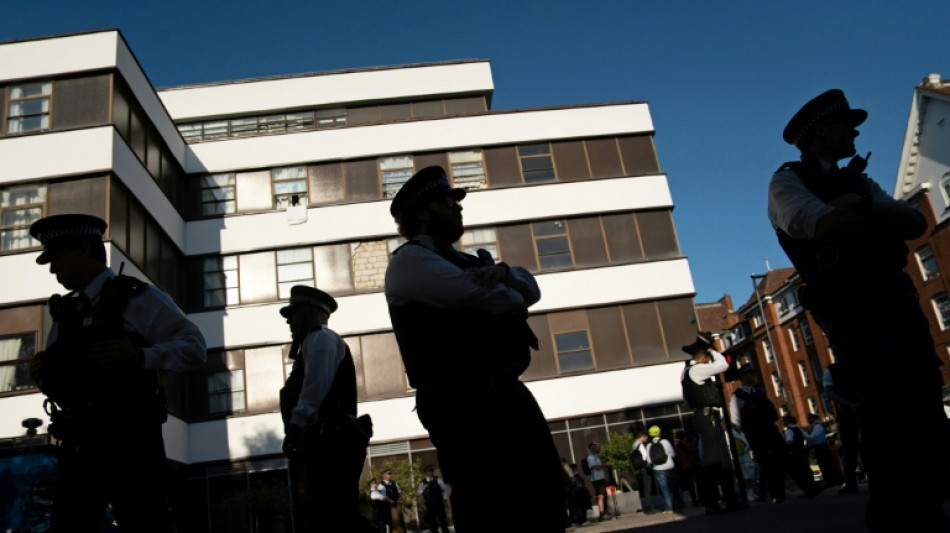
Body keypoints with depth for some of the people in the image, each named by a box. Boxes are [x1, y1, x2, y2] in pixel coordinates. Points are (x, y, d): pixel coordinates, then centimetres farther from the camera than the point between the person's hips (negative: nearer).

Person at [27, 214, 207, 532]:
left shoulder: (137, 297, -1)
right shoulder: (64, 312, 16)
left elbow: (194, 347, -7)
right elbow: (63, 375, 23)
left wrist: (140, 356, -21)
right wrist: (44, 376, 1)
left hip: (128, 440, -6)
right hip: (78, 444, 6)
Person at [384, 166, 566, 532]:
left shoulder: (467, 261, 26)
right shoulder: (408, 260, -2)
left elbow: (530, 287, 13)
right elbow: (480, 295, -17)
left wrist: (504, 272, -10)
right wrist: (513, 299, 5)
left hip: (506, 393, 9)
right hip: (463, 402, -8)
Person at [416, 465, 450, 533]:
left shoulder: (437, 480, 1)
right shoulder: (422, 483, 5)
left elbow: (445, 490, 4)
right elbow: (418, 492, 5)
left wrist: (445, 499, -2)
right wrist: (423, 489, -13)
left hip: (439, 504, -2)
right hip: (429, 505, 2)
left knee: (443, 520, -3)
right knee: (432, 522, 8)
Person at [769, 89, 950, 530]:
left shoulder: (860, 182, 27)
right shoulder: (788, 180, 6)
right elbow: (822, 224, -16)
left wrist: (860, 207, -8)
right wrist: (888, 220, 0)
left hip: (896, 298, 7)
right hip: (848, 307, -7)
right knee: (885, 399, -18)